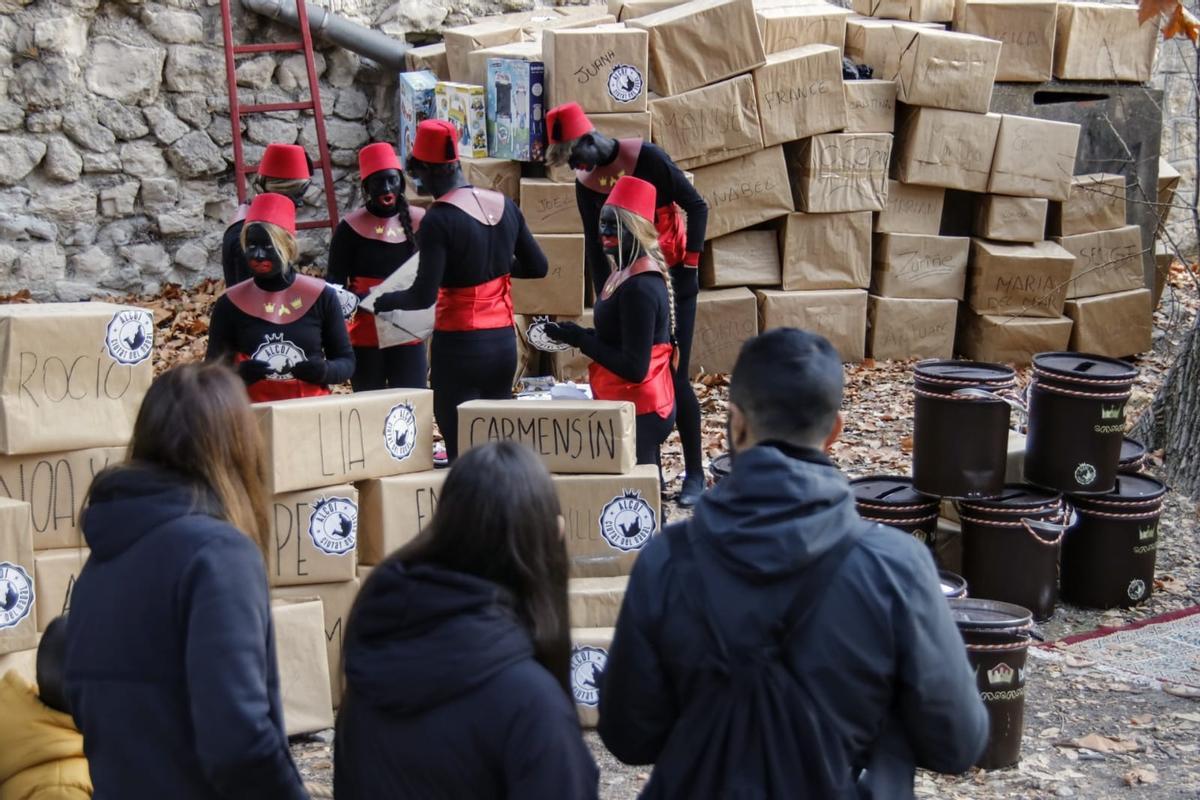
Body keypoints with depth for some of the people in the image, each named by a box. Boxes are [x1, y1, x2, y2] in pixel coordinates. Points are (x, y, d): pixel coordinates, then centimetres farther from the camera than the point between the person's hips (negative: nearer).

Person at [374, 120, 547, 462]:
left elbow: (424, 296, -18)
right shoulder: (505, 205, 4)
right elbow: (537, 266, 12)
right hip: (504, 342, 7)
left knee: (462, 450, -1)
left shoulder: (439, 219, -15)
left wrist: (382, 301, -1)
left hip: (459, 346, -6)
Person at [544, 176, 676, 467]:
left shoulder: (640, 287, -19)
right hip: (628, 405, 10)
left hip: (638, 411, -10)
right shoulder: (624, 274, 11)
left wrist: (581, 340, -14)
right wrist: (577, 335, 3)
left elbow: (634, 368, -21)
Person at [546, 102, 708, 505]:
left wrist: (691, 266, -13)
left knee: (675, 374, -6)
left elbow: (696, 206, -10)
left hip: (672, 277, -5)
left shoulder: (645, 157, -13)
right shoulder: (585, 182, 1)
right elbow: (594, 244, 7)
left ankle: (694, 473, 1)